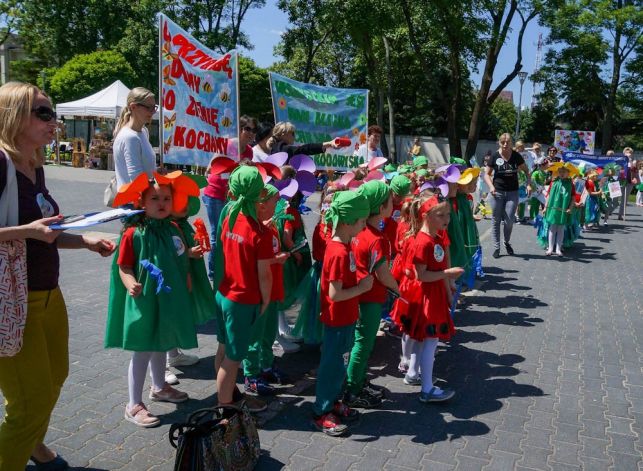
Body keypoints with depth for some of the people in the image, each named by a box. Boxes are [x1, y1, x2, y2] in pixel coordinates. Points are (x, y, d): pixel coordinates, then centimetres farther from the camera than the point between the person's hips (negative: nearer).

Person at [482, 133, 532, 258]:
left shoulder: (516, 156, 0)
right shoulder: (495, 157, -4)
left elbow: (526, 171, 11)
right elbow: (487, 174, 1)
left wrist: (529, 184, -3)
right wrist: (491, 186, -15)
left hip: (512, 192, 0)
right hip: (497, 192, 0)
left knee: (509, 221, -4)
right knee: (496, 221, 5)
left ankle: (507, 242, 23)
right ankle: (496, 247, 16)